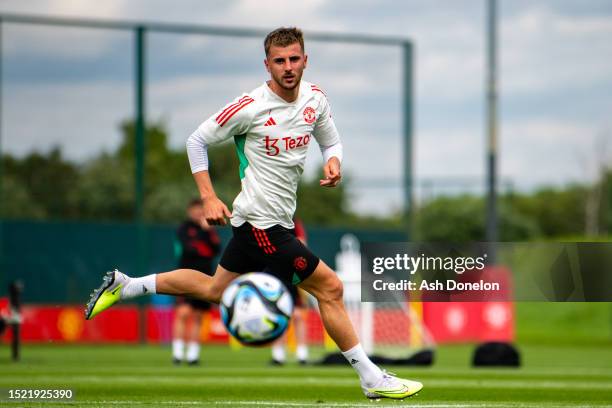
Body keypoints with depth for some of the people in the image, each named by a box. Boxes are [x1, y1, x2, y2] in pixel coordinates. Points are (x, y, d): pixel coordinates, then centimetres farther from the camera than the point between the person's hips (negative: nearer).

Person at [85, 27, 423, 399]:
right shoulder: (251, 106, -17)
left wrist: (334, 163, -8)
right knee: (330, 288, -8)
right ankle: (372, 380, 1)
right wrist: (209, 198, -13)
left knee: (215, 289, 22)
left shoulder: (315, 98, 1)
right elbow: (197, 141, -6)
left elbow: (331, 141, 16)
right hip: (262, 222, -8)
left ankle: (123, 285, 32)